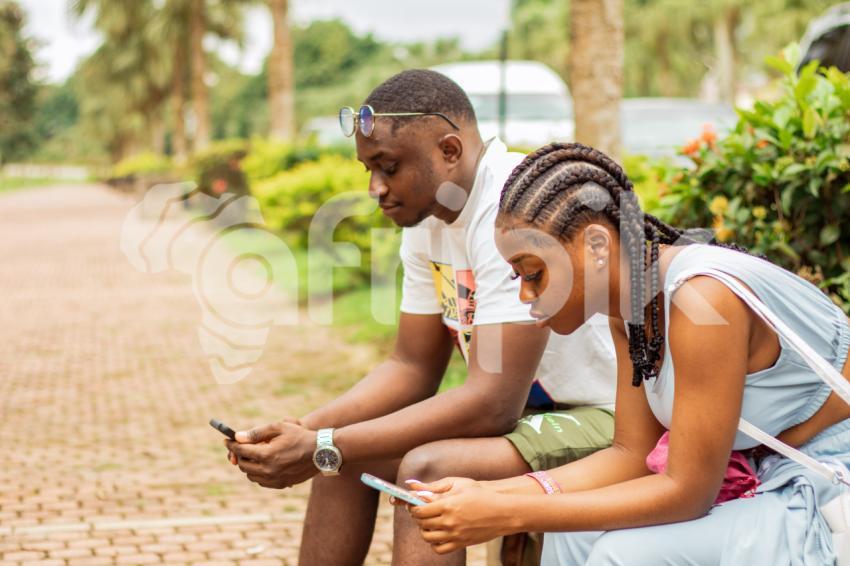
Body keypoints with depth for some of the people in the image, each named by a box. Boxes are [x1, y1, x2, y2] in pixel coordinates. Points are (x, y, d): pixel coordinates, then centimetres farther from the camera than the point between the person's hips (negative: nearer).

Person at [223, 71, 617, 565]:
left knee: (427, 469, -30)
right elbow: (413, 368, 9)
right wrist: (306, 431, -8)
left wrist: (324, 449, -25)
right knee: (341, 453, 6)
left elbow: (493, 405, -29)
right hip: (525, 407, 9)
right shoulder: (426, 215, 3)